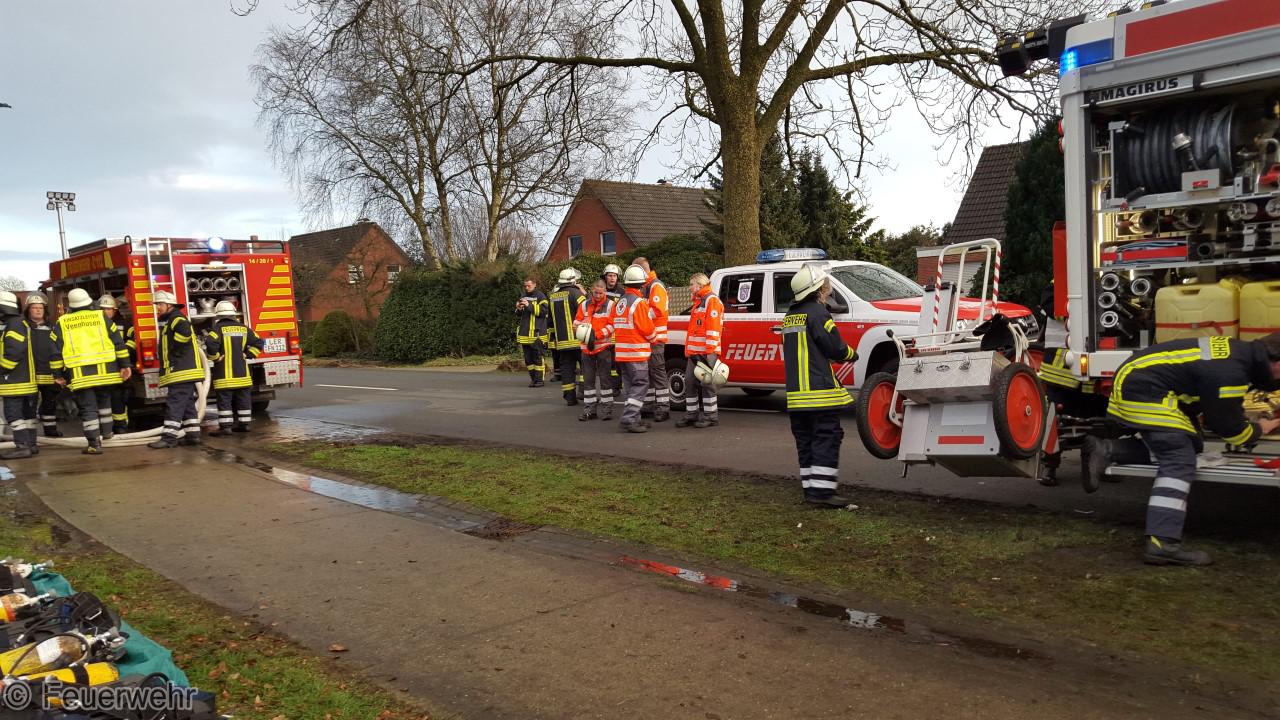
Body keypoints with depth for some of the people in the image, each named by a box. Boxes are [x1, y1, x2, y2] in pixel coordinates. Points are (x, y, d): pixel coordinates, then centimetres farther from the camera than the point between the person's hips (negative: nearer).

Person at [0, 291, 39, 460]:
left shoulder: (14, 325, -15)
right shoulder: (21, 323, 16)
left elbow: (14, 351, -24)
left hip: (15, 379, -10)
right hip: (26, 376, 10)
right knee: (26, 412, 13)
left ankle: (22, 446, -10)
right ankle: (30, 444, 18)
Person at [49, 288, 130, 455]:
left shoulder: (61, 323, 6)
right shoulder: (101, 317, 6)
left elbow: (55, 350, 5)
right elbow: (118, 342, 2)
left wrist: (58, 375, 12)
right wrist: (124, 365, 6)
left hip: (79, 374, -1)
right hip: (104, 370, 2)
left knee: (88, 407, 1)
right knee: (104, 400, 24)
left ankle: (94, 443, -3)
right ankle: (106, 431, 35)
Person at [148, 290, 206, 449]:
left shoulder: (176, 317, -9)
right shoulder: (168, 320, 24)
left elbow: (184, 331, -31)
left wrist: (174, 348, -20)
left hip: (181, 371, -11)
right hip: (185, 371, 11)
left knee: (175, 403, -12)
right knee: (187, 404, 11)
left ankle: (169, 437, -14)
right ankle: (193, 435, 13)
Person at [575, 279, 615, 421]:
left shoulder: (610, 305, -3)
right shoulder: (584, 305, 8)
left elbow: (612, 326, -9)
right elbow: (576, 324, 7)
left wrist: (596, 335, -18)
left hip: (604, 347, -4)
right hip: (587, 347, 4)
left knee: (605, 379, 0)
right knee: (588, 380, 8)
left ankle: (607, 408, 6)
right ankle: (589, 409, 15)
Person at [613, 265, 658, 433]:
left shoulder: (619, 303, 12)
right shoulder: (639, 302, -14)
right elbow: (647, 329, -12)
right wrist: (654, 338, 9)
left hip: (622, 352, 8)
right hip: (637, 352, -8)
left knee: (631, 386, 13)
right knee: (640, 385, -5)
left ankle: (634, 419, 16)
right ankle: (629, 419, -13)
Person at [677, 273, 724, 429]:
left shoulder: (711, 300, -9)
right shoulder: (698, 301, 23)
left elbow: (713, 326, -17)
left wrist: (710, 349, -21)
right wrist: (689, 349, 23)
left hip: (706, 351, -10)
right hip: (695, 351, 10)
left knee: (706, 383, -5)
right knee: (690, 381, 10)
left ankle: (711, 416, 1)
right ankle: (692, 414, 16)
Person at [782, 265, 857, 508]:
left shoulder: (791, 315, 16)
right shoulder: (817, 312, -11)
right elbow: (835, 348, -12)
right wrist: (852, 354, 9)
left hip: (796, 393, 8)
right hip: (820, 391, -8)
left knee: (805, 441, 11)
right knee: (827, 439, -5)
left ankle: (811, 489, 15)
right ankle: (822, 491, -8)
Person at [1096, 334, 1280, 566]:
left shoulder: (1239, 349, 8)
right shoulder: (1230, 373, -22)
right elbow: (1229, 427, -6)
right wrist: (1259, 430, 11)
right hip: (1143, 391, -10)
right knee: (1179, 463, -13)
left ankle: (1108, 451, 9)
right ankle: (1161, 543, -20)